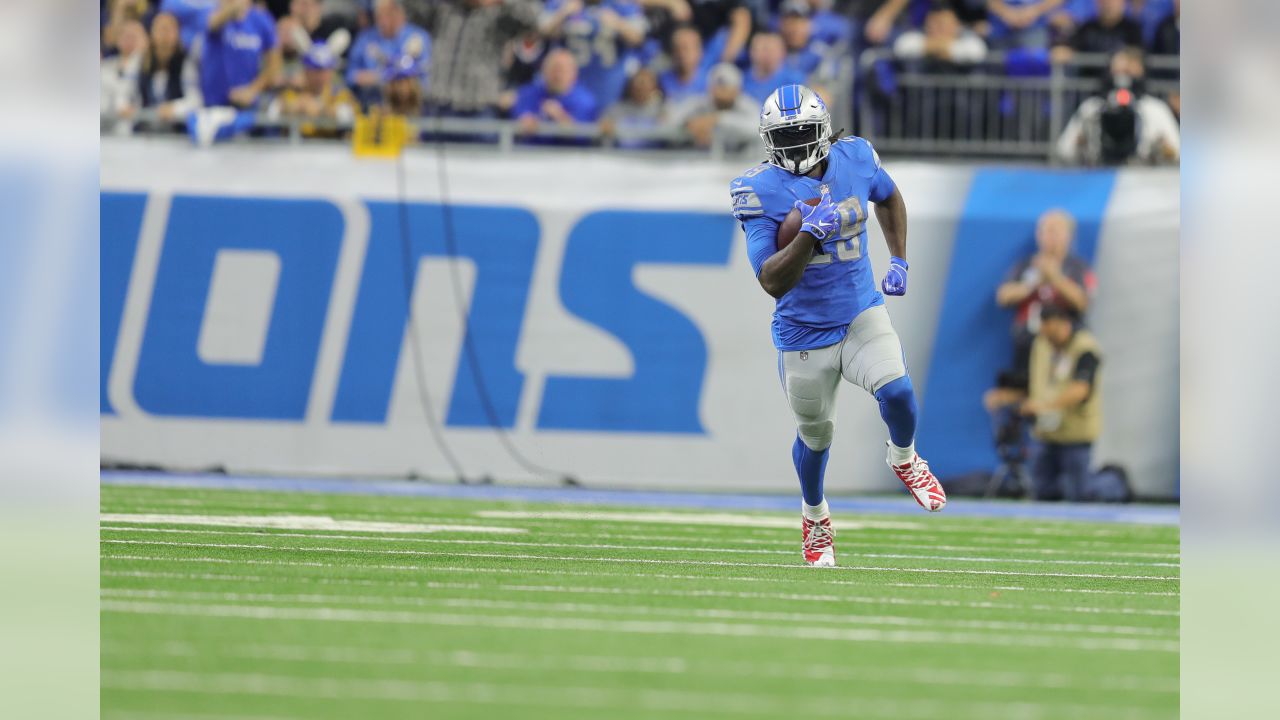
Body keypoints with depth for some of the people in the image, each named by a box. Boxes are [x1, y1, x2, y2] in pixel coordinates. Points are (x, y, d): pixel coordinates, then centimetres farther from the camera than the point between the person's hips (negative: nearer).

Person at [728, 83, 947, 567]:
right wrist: (810, 235, -36)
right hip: (803, 331, -1)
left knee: (895, 390, -24)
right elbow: (772, 283, -23)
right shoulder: (762, 192, -18)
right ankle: (814, 513, 44)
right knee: (815, 435, 13)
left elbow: (889, 199, 18)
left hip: (861, 313, 1)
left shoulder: (855, 161, -8)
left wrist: (898, 261, 9)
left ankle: (904, 459, 10)